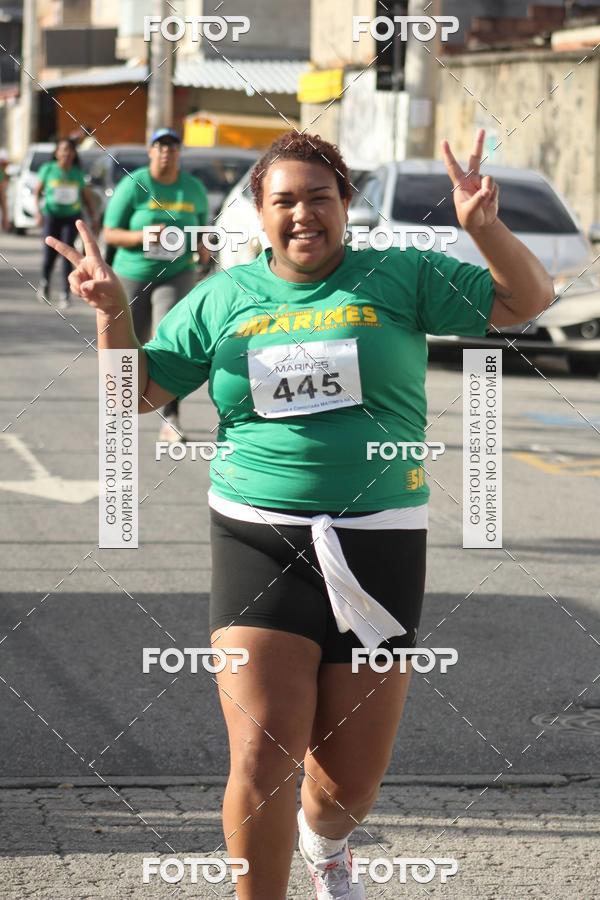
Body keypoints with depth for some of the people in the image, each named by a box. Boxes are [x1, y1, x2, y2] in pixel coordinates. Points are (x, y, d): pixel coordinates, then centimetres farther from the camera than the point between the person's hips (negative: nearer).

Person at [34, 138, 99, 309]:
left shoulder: (78, 173, 4)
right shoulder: (48, 169, -1)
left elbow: (88, 196, 11)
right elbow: (37, 191, 4)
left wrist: (94, 216, 3)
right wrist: (37, 211, -8)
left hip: (71, 218, 1)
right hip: (51, 216, -1)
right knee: (49, 255, -2)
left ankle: (65, 294, -9)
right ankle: (44, 281, 29)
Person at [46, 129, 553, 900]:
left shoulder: (401, 278, 3)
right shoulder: (223, 298, 7)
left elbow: (527, 301, 1)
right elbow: (138, 391, 11)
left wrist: (484, 228, -17)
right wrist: (113, 312, -6)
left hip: (378, 545, 0)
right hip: (260, 540, 0)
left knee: (351, 779, 9)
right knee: (262, 761, -14)